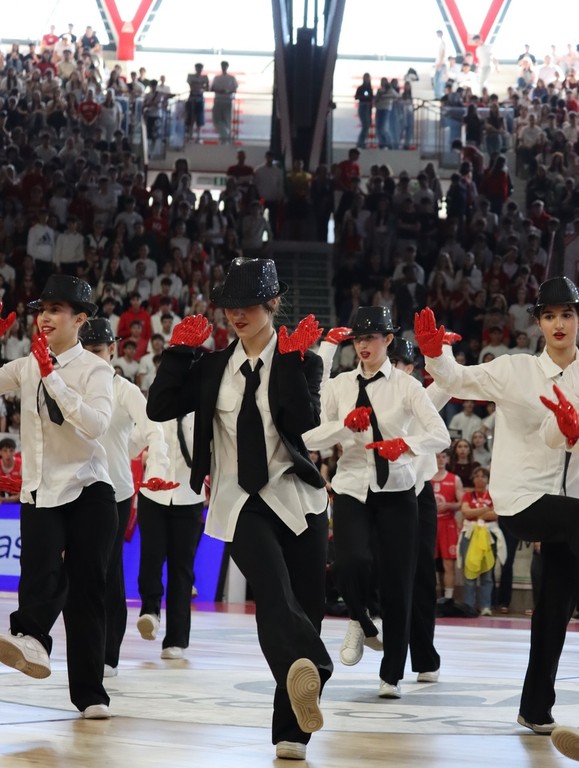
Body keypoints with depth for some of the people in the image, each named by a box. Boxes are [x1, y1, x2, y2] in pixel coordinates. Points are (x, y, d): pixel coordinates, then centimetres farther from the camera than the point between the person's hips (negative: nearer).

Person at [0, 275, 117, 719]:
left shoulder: (95, 370, -5)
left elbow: (96, 424, -21)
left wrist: (52, 377, -23)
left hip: (89, 491, -2)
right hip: (40, 494, 2)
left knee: (87, 590, 1)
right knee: (42, 576, -22)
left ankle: (90, 694, 5)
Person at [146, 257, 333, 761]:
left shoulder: (301, 360, 3)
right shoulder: (213, 367, 10)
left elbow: (303, 421, -14)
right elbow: (160, 408, 0)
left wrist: (292, 360, -17)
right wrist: (181, 351, -3)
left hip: (297, 498, 0)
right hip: (242, 503, 0)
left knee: (306, 605, 1)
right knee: (274, 591, -27)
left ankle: (292, 729, 10)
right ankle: (305, 669, -53)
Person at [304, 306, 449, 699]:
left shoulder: (406, 386, -3)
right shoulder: (339, 386, 4)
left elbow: (441, 435, -12)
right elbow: (311, 439, 1)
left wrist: (405, 444, -31)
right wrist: (346, 424, -16)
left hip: (396, 491, -1)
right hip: (352, 488, 1)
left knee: (398, 581, 1)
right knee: (352, 561, -24)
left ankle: (392, 676, 16)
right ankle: (360, 621, 11)